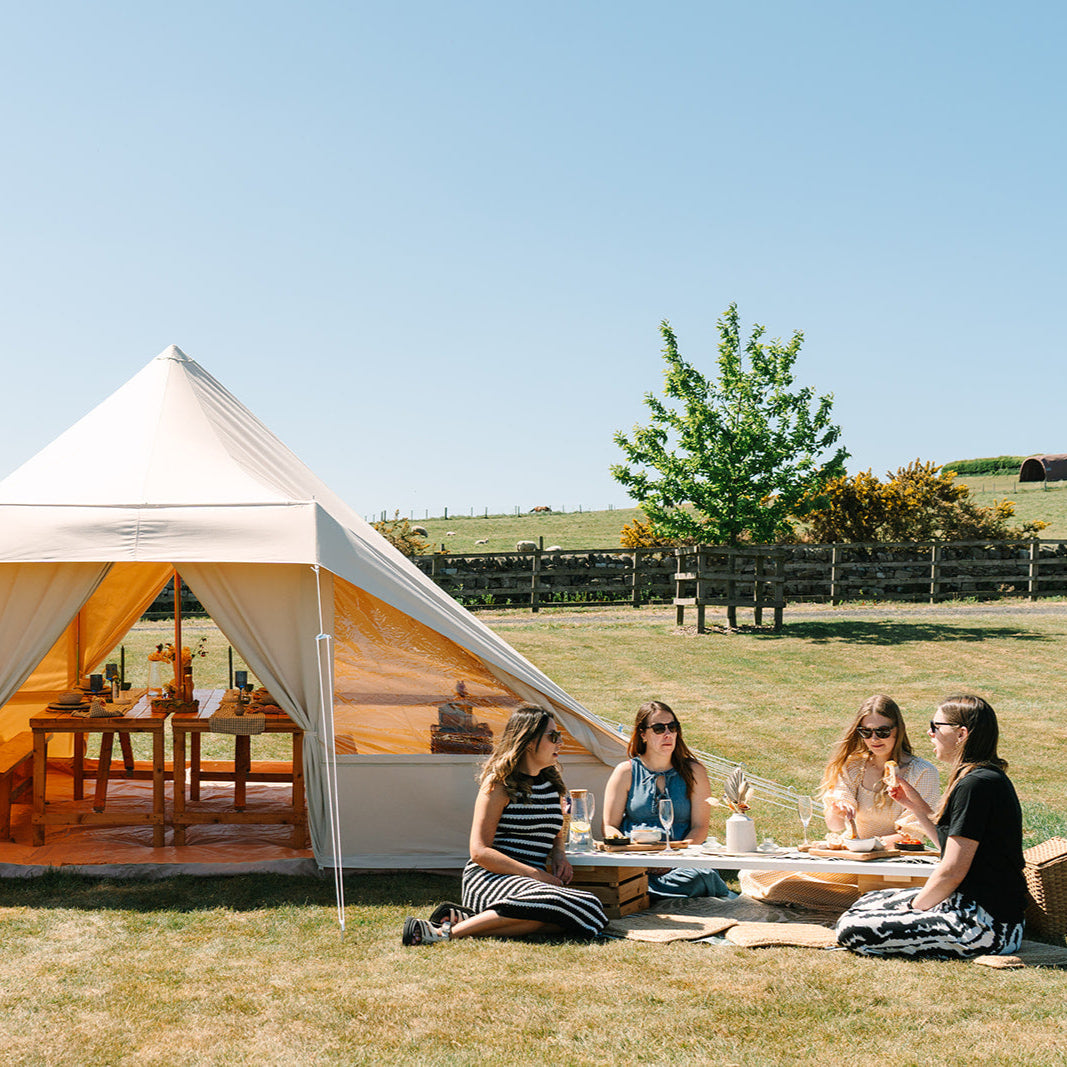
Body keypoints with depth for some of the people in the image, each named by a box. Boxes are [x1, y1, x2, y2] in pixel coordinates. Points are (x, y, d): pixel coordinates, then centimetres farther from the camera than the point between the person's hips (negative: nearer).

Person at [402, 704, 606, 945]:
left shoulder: (552, 782, 17)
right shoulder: (499, 784, -3)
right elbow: (479, 851, -9)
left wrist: (558, 854, 6)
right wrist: (535, 874, -15)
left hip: (532, 880, 7)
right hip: (491, 877, -7)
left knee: (588, 913, -27)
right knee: (549, 903, -38)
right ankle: (452, 931, -29)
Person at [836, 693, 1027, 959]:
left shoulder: (976, 784, -19)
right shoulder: (989, 777, 12)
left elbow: (952, 871, -20)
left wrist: (913, 909, -7)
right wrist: (917, 805, 16)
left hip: (984, 924, -11)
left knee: (852, 931, -15)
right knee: (870, 901, 20)